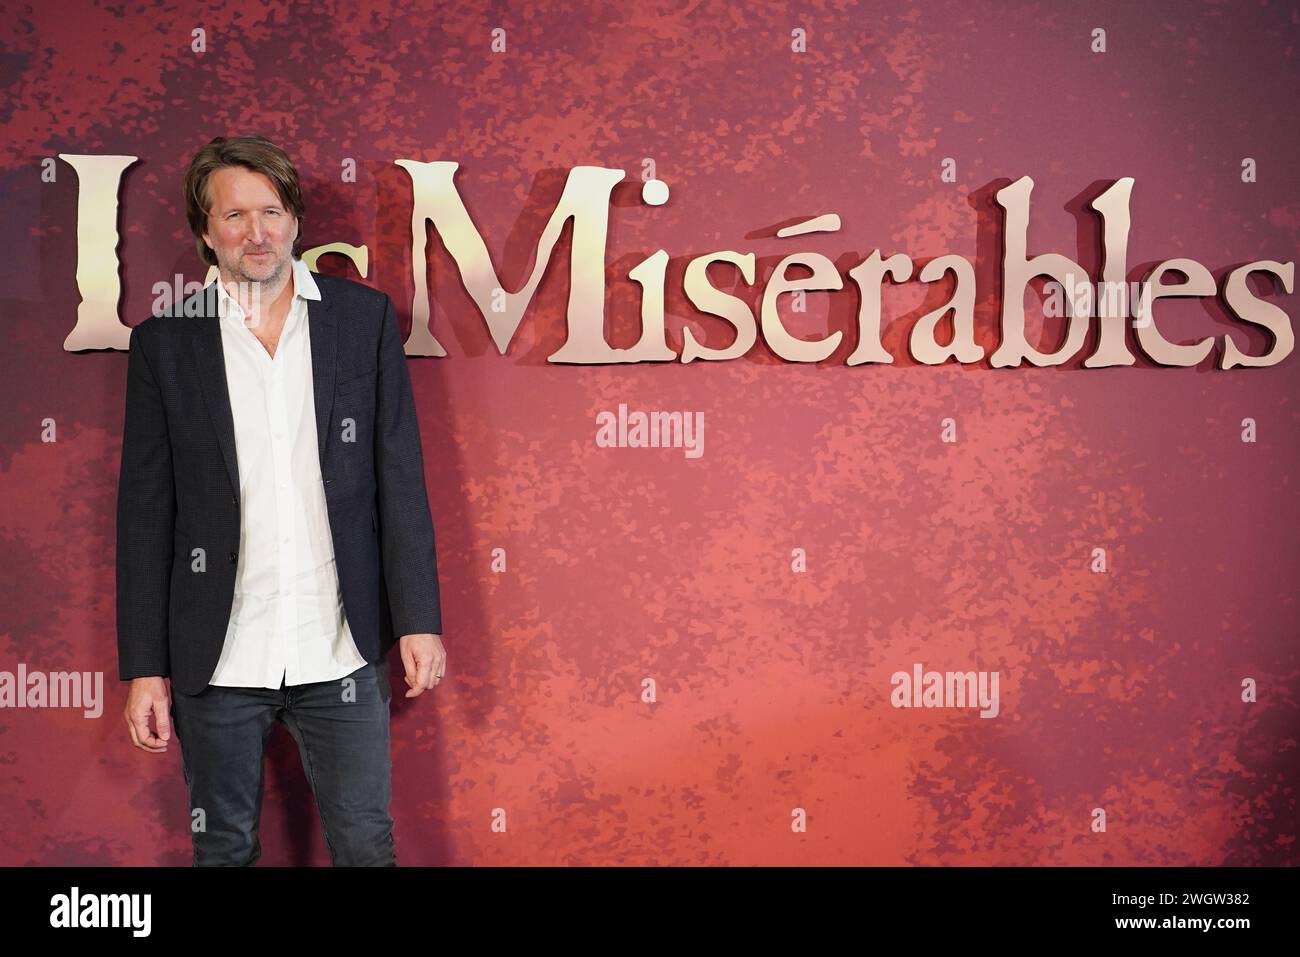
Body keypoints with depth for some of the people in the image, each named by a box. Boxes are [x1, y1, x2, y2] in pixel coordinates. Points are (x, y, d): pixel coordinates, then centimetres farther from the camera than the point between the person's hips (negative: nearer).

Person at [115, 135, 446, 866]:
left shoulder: (365, 317, 1)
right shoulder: (166, 340, 1)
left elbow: (400, 478, 2)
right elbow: (146, 511, 2)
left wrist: (419, 617, -3)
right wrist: (144, 666, -1)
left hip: (341, 653, 0)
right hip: (219, 661, 0)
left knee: (366, 845, 10)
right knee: (224, 849, 15)